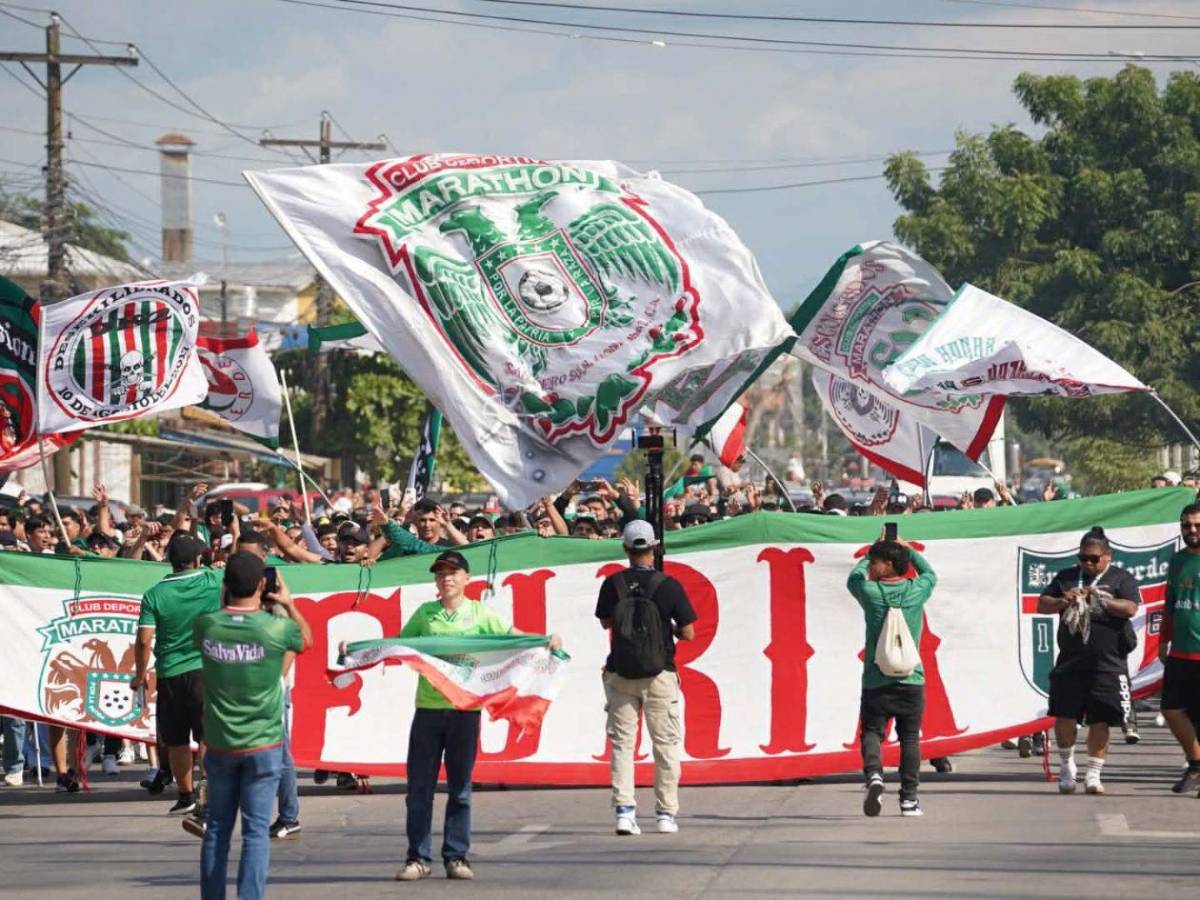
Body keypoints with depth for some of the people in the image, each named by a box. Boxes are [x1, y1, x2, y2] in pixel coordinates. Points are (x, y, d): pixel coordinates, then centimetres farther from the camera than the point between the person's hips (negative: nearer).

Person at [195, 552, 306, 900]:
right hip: (263, 745, -3)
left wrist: (226, 603, 13)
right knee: (256, 830, -1)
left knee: (217, 827, 12)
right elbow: (306, 638, 9)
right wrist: (289, 604, 11)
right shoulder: (276, 627, -13)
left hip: (219, 744, 3)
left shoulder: (206, 625, -7)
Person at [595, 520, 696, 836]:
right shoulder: (668, 585, -10)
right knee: (665, 744, 8)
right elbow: (688, 633, -5)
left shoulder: (612, 584, -4)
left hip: (620, 674, 1)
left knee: (621, 742, 7)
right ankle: (666, 813, 9)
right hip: (659, 675, -1)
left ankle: (624, 810, -4)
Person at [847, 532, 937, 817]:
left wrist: (871, 551, 30)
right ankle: (909, 798, 7)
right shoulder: (916, 591, 0)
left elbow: (853, 579, 20)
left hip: (875, 682, -2)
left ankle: (873, 774, -27)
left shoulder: (871, 592, -5)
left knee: (872, 732, 1)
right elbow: (929, 574, 25)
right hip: (911, 680, 2)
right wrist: (909, 550, 35)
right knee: (910, 738, 9)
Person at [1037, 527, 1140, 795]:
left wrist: (1098, 599, -15)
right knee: (1064, 715, -1)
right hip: (1070, 661, 3)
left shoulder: (1121, 578, 4)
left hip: (1107, 664, -3)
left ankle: (1093, 774, 6)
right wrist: (1064, 601, -8)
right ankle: (1066, 765, 21)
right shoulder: (1066, 577, 14)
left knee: (1100, 720, -2)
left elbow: (1130, 608, -10)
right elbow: (1042, 605, 11)